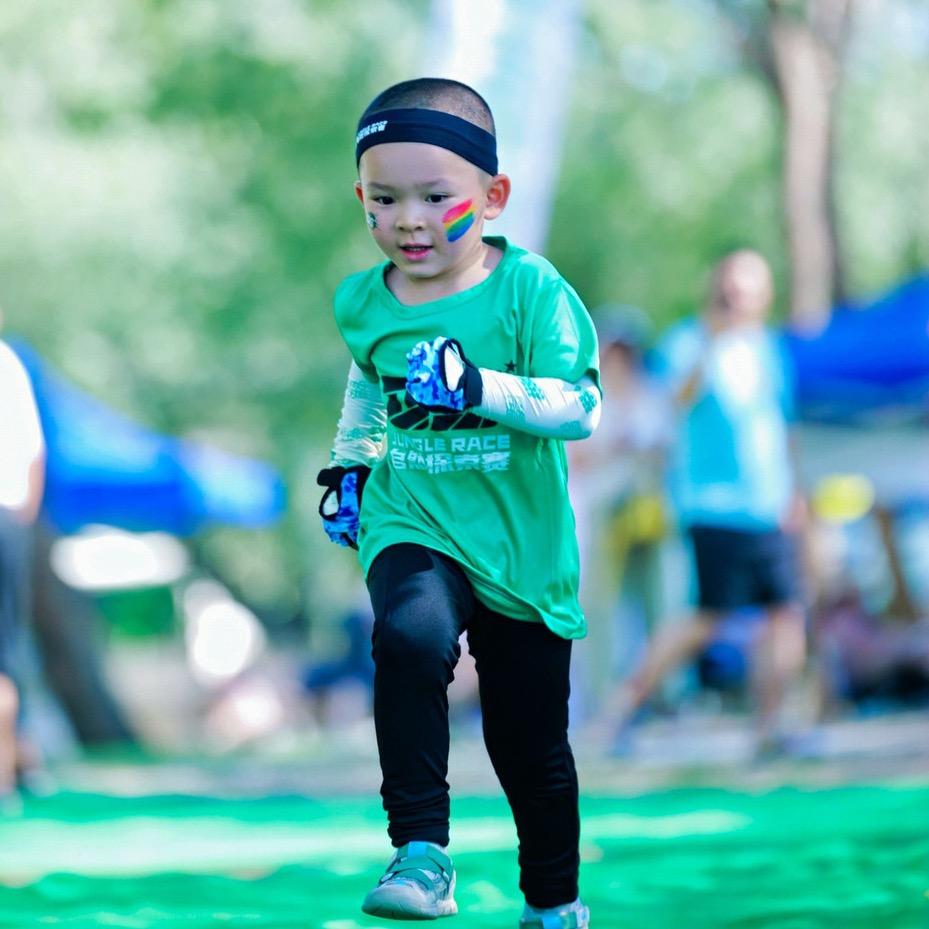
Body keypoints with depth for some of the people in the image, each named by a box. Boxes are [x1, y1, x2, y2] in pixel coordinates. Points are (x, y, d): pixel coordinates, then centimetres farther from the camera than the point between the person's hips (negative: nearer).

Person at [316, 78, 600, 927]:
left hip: (520, 541, -1)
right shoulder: (365, 303, 1)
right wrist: (349, 462, 18)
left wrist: (482, 389, -32)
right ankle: (421, 855, -32)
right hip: (412, 528, 1)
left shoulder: (529, 289, -13)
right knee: (411, 635, -34)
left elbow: (580, 409, -20)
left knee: (531, 744, 10)